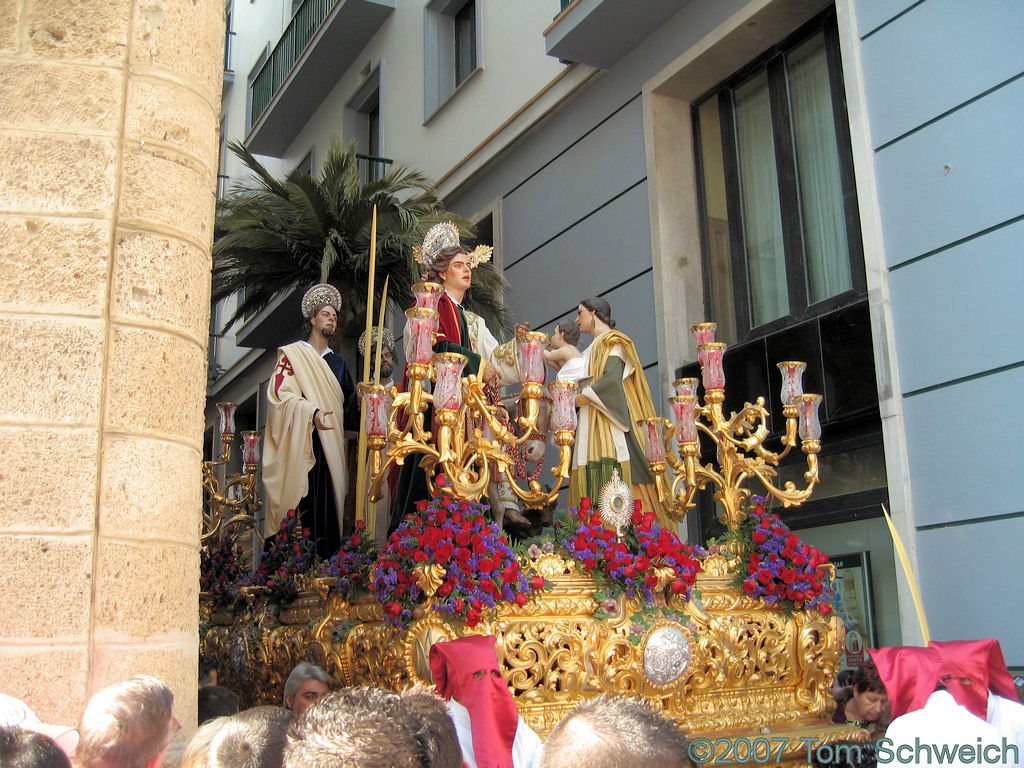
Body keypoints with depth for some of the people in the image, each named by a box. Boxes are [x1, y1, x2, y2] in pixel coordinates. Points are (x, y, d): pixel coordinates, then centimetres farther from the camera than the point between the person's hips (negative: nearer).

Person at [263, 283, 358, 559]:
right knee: (301, 500, -10)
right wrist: (311, 412, -21)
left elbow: (349, 403, 22)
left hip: (330, 444, 5)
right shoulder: (292, 354, 6)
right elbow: (281, 393, -8)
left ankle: (325, 559, 0)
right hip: (300, 442, -5)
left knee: (328, 503, -1)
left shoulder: (337, 362, 21)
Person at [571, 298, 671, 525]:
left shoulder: (611, 341, 3)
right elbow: (581, 381, 25)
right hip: (590, 426, 8)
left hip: (608, 423, -8)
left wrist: (581, 398, -10)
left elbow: (612, 378, -13)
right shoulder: (591, 349, 29)